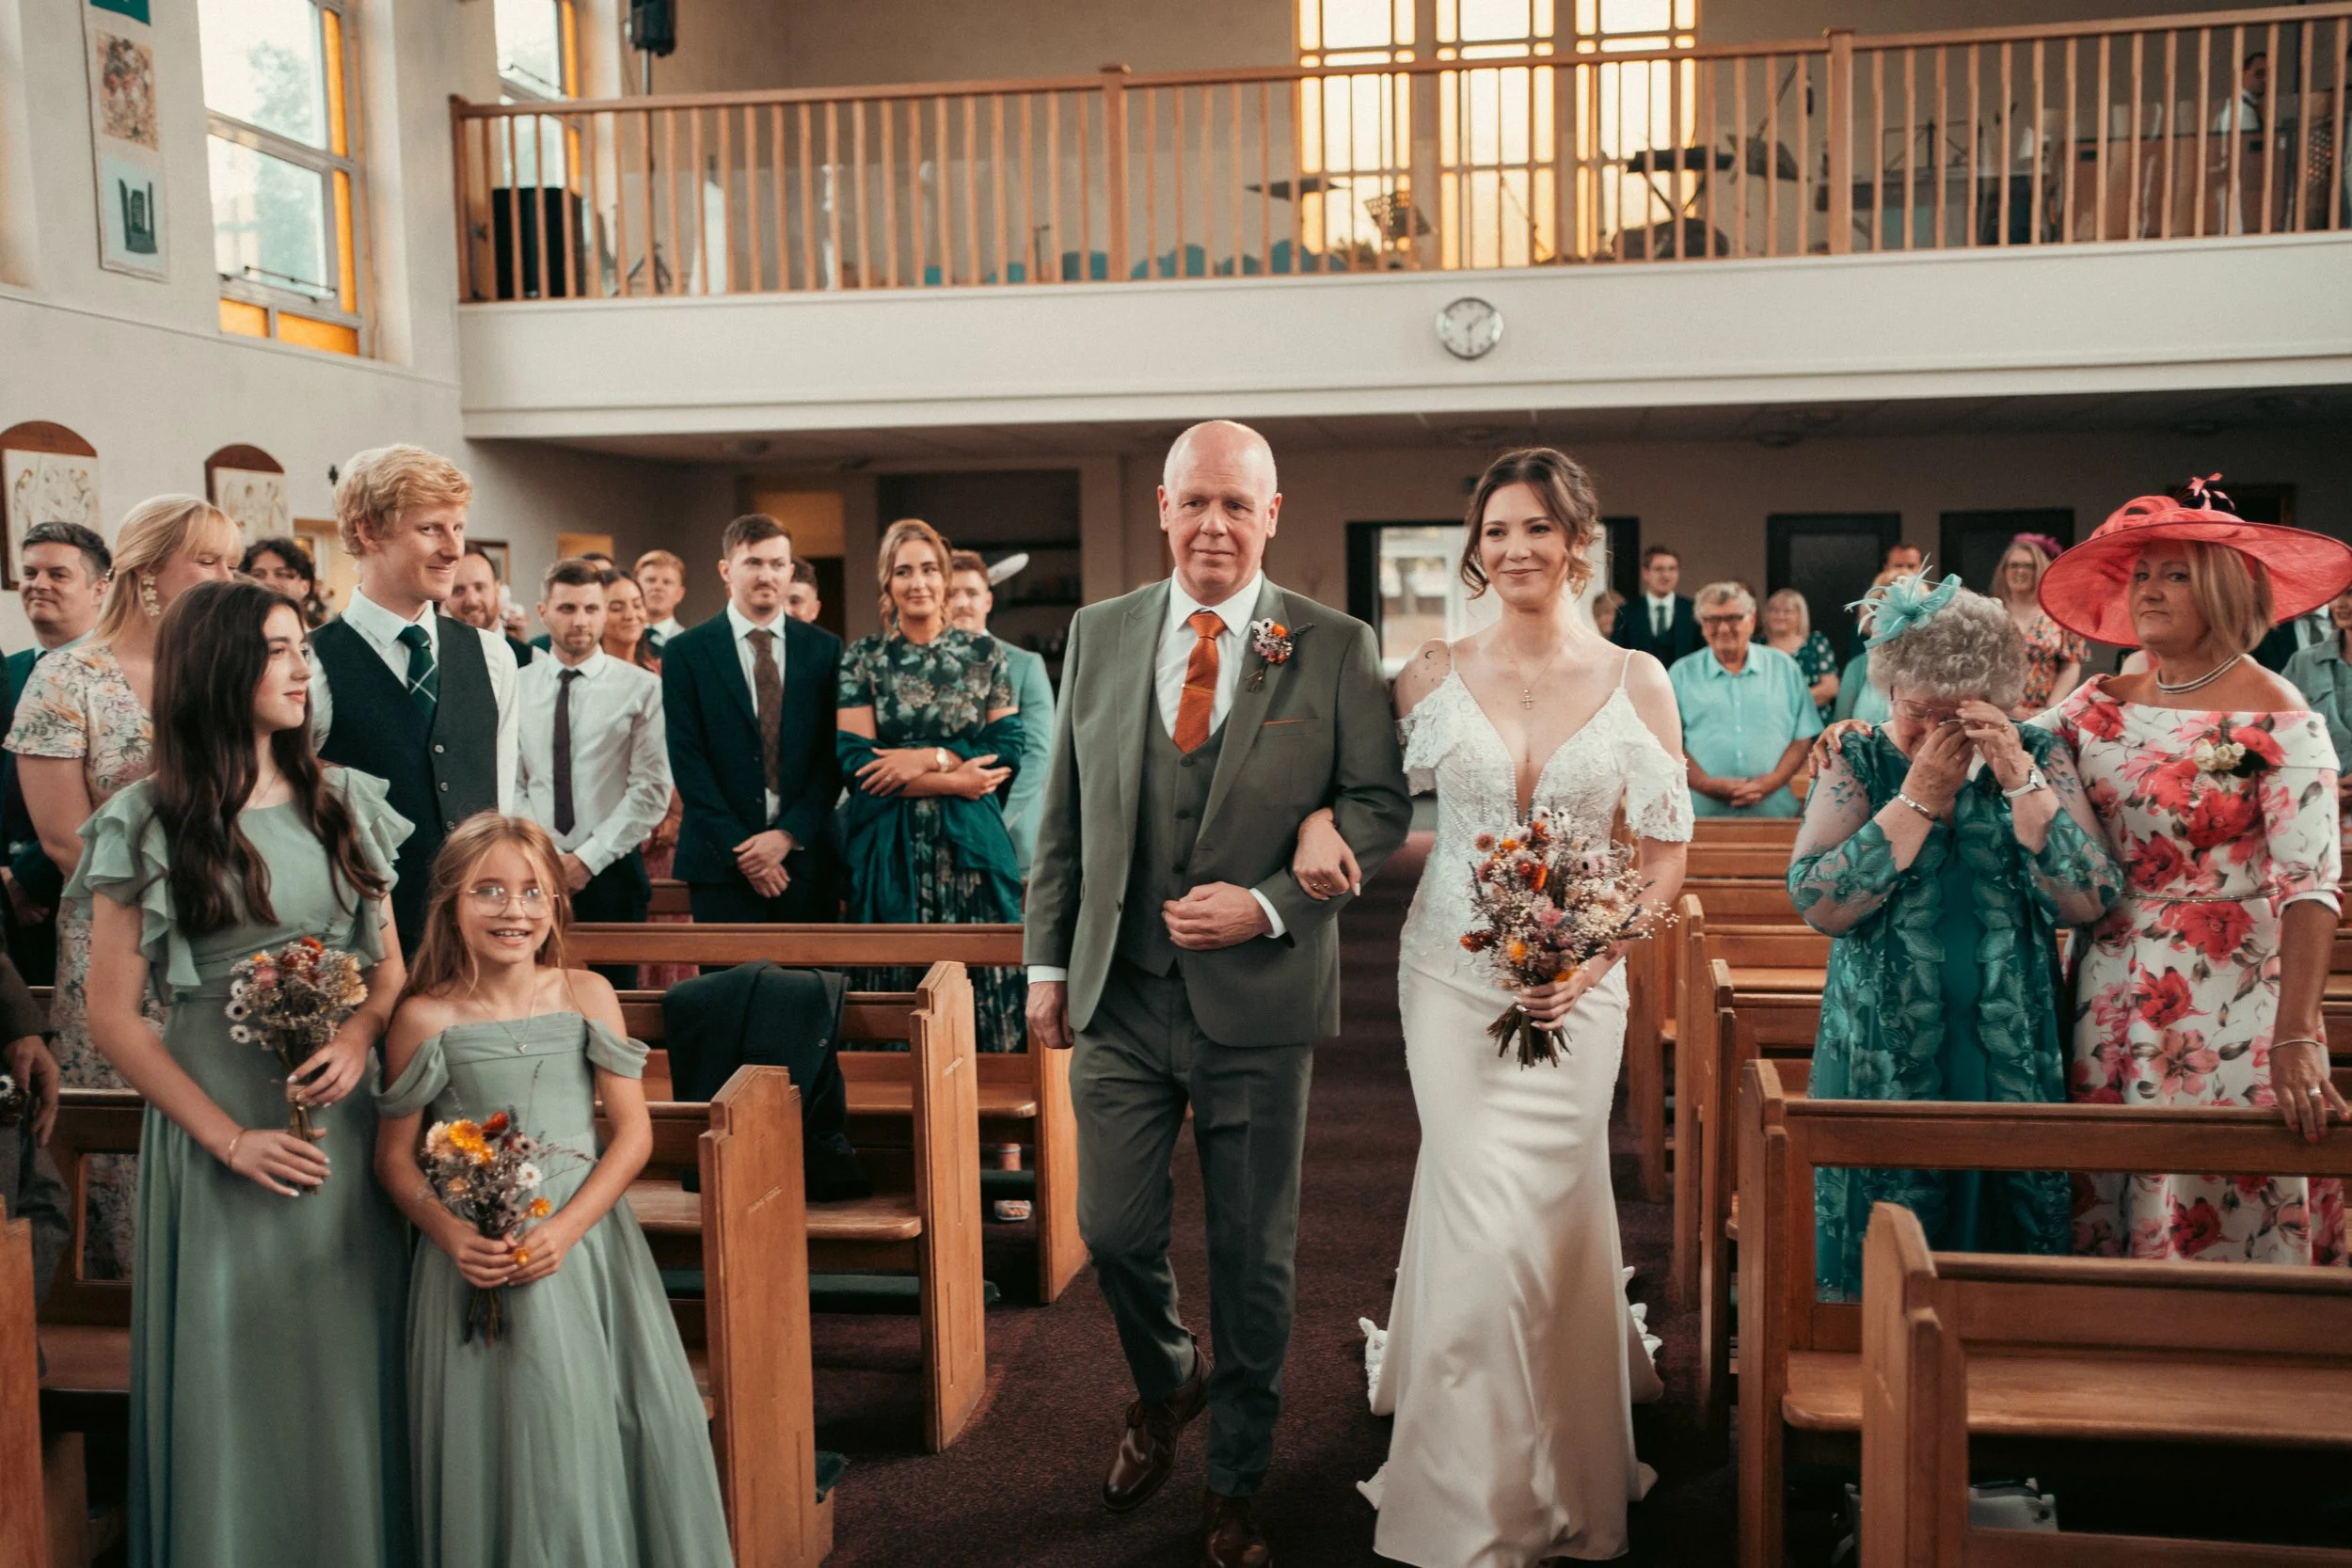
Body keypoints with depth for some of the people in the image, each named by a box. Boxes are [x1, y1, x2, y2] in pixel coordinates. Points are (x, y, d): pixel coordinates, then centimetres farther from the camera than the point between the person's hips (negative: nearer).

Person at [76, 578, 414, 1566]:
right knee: (240, 1370, 7)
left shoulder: (345, 801, 5)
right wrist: (230, 1137, -9)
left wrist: (361, 1035, -11)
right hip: (220, 1122, -3)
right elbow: (113, 1017, -5)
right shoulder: (146, 824, -5)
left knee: (353, 1362, 10)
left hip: (344, 1113, 3)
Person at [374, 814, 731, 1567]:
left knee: (600, 1427, -1)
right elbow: (395, 1156, 3)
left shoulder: (586, 996, 0)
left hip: (583, 1242, 1)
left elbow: (633, 1132, -2)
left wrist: (564, 1229, -14)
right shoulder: (425, 1017, -2)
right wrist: (452, 1235, -15)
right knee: (492, 1439, -2)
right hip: (476, 1257, -1)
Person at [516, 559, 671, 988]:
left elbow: (652, 790, -6)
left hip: (611, 872, -1)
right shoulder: (515, 688, 6)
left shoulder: (641, 688, -1)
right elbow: (510, 785, 3)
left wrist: (587, 858, -10)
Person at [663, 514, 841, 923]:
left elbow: (833, 753, 2)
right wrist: (740, 848, -10)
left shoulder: (824, 649, 6)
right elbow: (687, 760, -3)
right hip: (721, 860, -1)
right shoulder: (686, 652, 2)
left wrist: (790, 834, -8)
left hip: (806, 857, 1)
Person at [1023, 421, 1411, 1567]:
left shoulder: (1336, 647, -4)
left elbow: (1379, 806, -3)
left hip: (1257, 999, -2)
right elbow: (1063, 814, 9)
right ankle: (1166, 1386, 42)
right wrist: (1048, 962, 7)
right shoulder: (1099, 634, 5)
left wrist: (1271, 904, -16)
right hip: (1119, 995, 2)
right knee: (1114, 1232, 8)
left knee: (1254, 1256, 9)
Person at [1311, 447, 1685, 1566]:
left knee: (1549, 1212, 7)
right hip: (1452, 972, 0)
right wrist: (1317, 819, -14)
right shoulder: (1432, 675, 0)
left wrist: (1597, 955, -10)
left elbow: (1669, 843, 2)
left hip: (1577, 982, 0)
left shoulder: (1636, 680, -1)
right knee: (1485, 1216, -3)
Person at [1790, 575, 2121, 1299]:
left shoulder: (2038, 758, 3)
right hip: (1884, 1061, -1)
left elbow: (2089, 901, -9)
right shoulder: (1858, 762, 0)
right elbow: (1818, 903, -14)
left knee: (2006, 1230, 8)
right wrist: (1920, 797, -15)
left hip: (2012, 1060, 1)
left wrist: (2019, 779, -17)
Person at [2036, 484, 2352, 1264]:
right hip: (2110, 995, 5)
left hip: (2228, 997, -4)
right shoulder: (2101, 703, 5)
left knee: (2219, 1207, 3)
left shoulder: (2278, 718, -12)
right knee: (2109, 1196, 12)